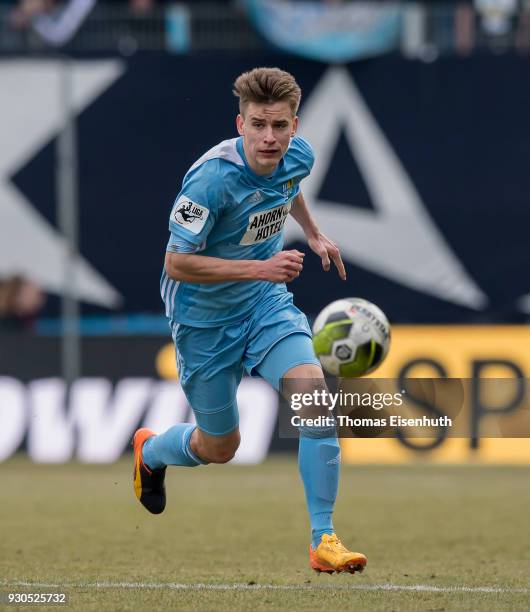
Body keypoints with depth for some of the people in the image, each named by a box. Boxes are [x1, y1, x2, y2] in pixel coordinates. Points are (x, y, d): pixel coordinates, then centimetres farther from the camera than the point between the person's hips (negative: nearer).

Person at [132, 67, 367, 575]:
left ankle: (323, 539, -15)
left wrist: (313, 234, 26)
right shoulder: (212, 178, -30)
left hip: (266, 303, 4)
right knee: (220, 447, 11)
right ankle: (149, 451, 49)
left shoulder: (298, 155, -9)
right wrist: (259, 268, -31)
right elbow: (176, 264, -27)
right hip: (205, 318, -4)